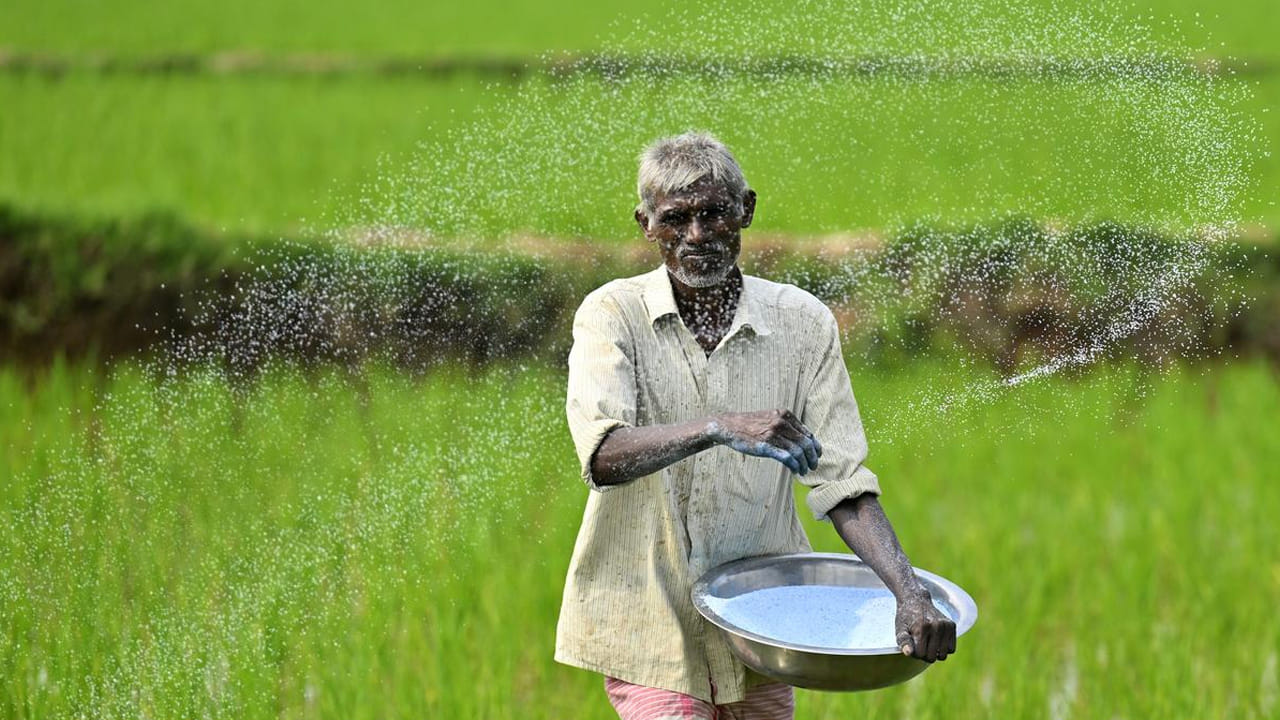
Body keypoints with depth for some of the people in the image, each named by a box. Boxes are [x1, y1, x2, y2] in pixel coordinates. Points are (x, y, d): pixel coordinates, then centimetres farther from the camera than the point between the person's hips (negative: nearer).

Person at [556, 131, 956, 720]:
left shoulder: (802, 323, 0)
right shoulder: (613, 313, -6)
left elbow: (842, 482, -4)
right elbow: (602, 455, -22)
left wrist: (910, 595, -19)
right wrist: (719, 428, -38)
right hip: (647, 620, -2)